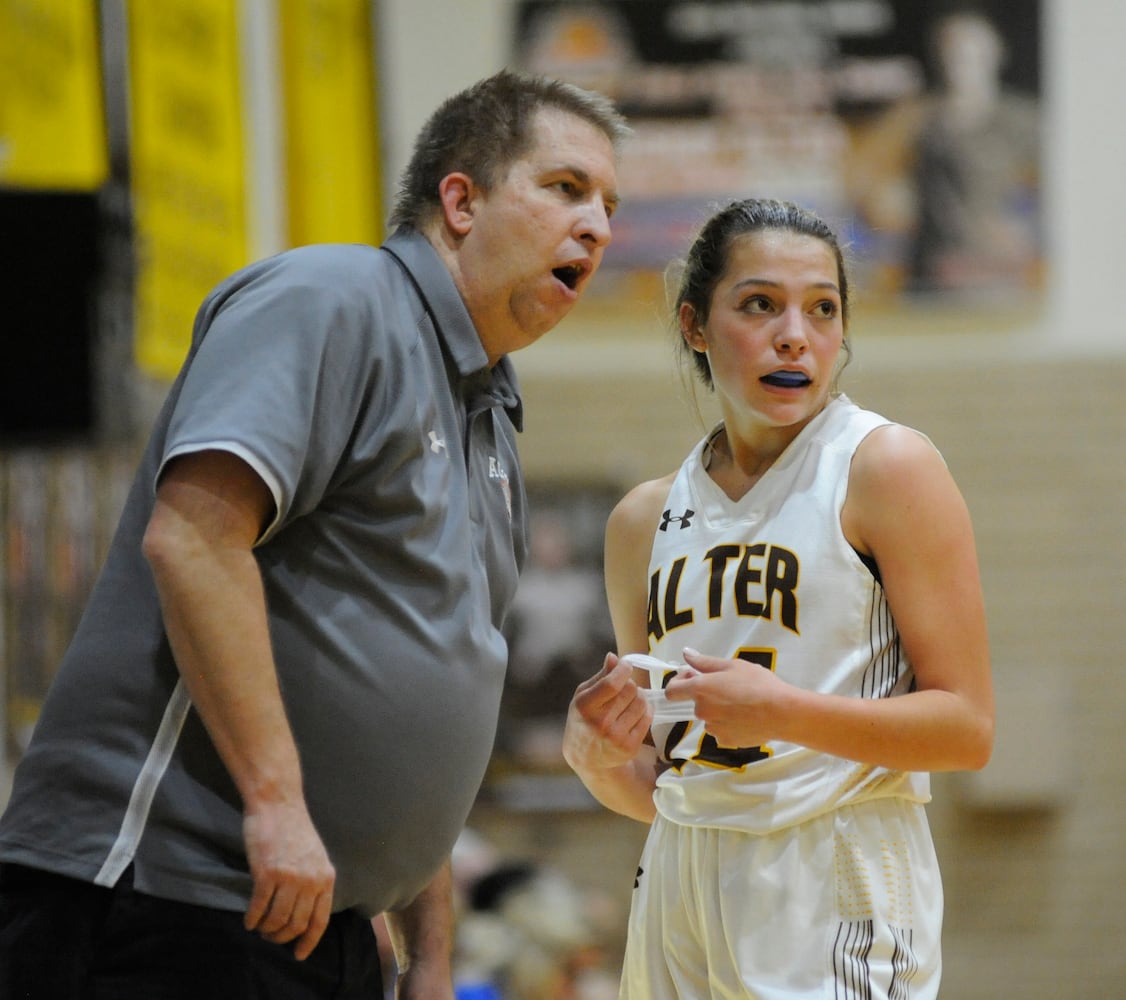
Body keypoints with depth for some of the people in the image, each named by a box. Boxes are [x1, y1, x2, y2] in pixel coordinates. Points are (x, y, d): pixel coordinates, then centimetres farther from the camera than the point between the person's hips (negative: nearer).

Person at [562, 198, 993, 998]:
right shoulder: (646, 521, 12)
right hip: (683, 891, 5)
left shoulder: (887, 468, -5)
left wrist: (783, 711, -21)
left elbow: (966, 728, -10)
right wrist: (596, 755, -4)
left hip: (839, 899, -5)